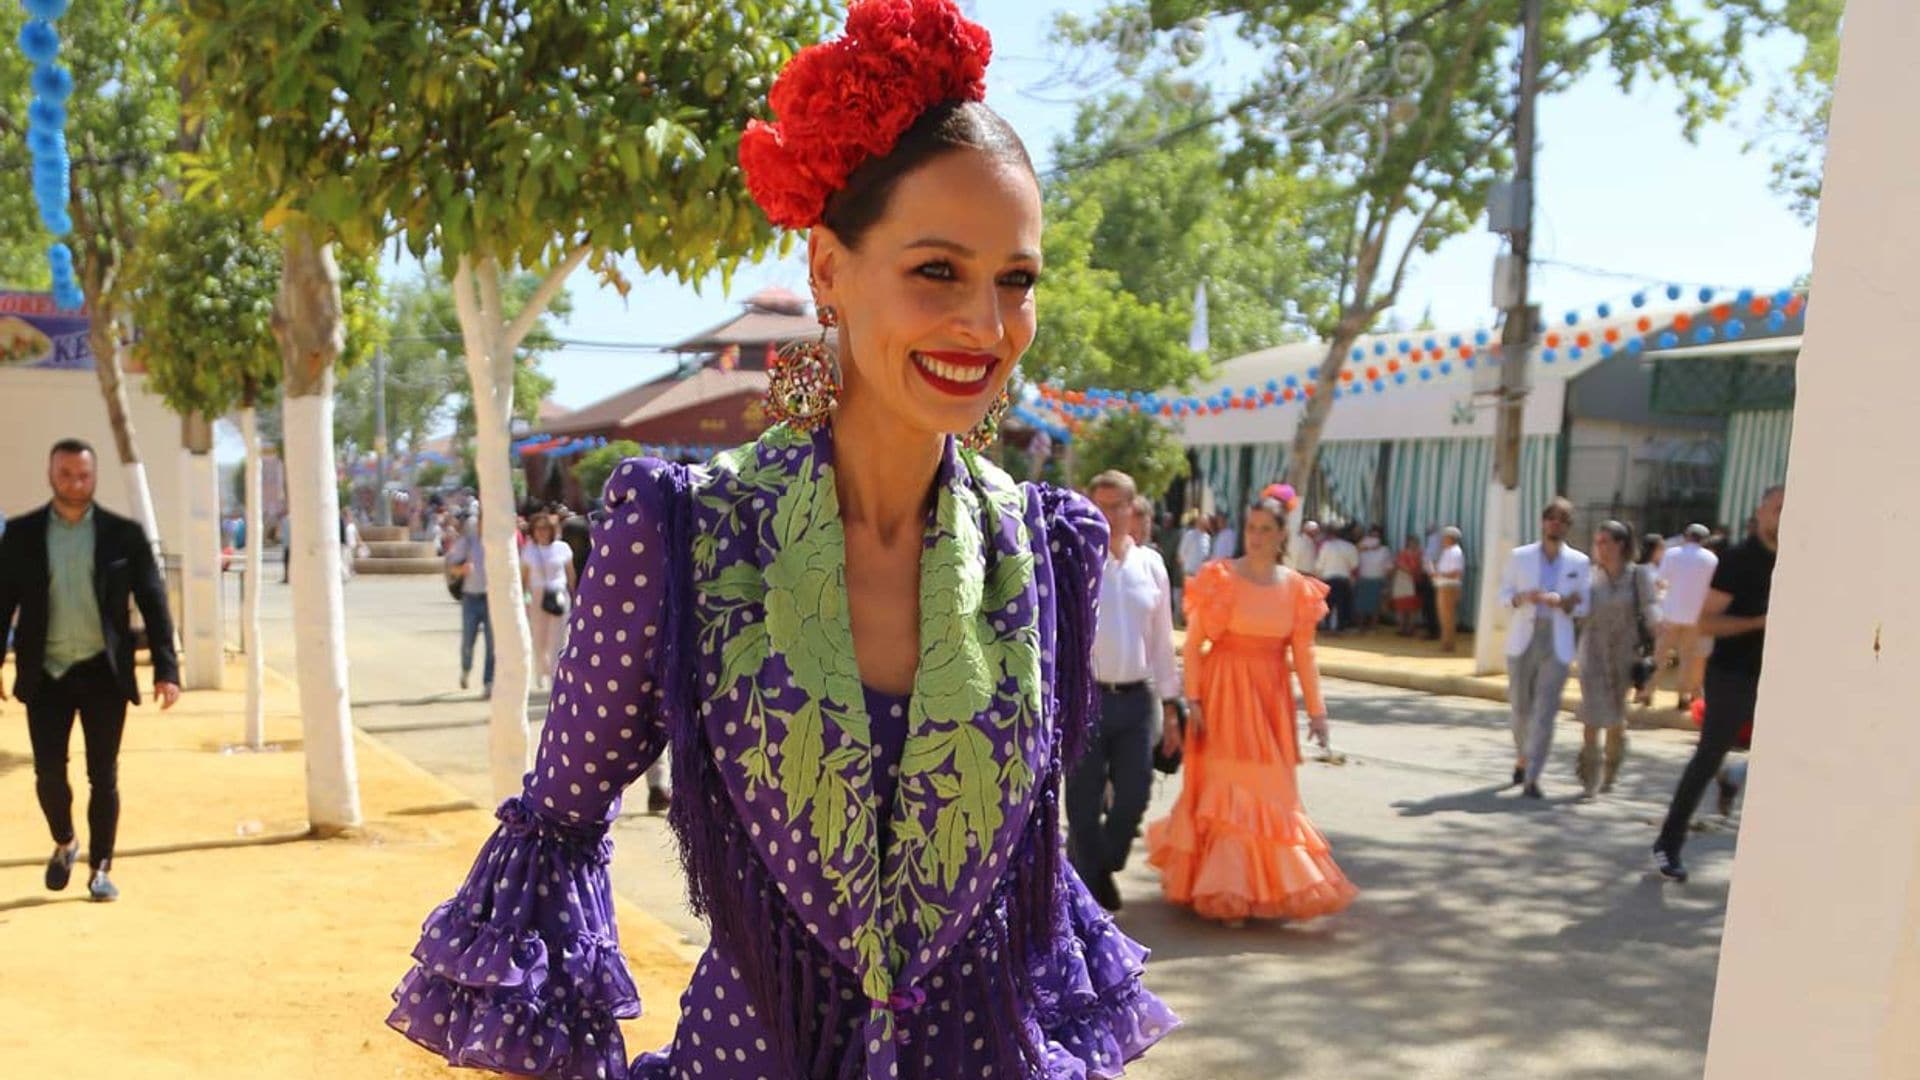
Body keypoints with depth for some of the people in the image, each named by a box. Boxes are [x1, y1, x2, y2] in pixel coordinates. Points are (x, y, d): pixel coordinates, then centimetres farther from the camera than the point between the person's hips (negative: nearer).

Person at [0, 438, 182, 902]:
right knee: (48, 773, 3)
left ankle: (100, 868, 17)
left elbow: (154, 603, -1)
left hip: (104, 673, -1)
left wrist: (166, 669, -8)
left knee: (103, 777, 4)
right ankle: (64, 844, 31)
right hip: (46, 674, 1)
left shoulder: (124, 534, -1)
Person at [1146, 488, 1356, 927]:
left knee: (1271, 791, 10)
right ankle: (1224, 891, 7)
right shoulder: (1220, 578, -6)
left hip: (1272, 697, 4)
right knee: (1225, 789, -1)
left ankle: (1268, 883, 28)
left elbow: (1303, 655, 8)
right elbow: (1193, 644, -7)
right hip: (1224, 693, -4)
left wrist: (1316, 709, 4)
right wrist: (1192, 701, -13)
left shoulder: (1297, 587, 5)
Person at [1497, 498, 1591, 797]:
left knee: (1545, 712, -7)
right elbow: (1504, 594, 6)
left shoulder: (1579, 562, 4)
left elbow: (1584, 606, 5)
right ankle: (1522, 758, 35)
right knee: (1520, 706, 10)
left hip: (1557, 644, -1)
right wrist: (1523, 598, -15)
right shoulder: (1520, 556, 5)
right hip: (1523, 640, 1)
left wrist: (1562, 602, -16)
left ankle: (1532, 778, -5)